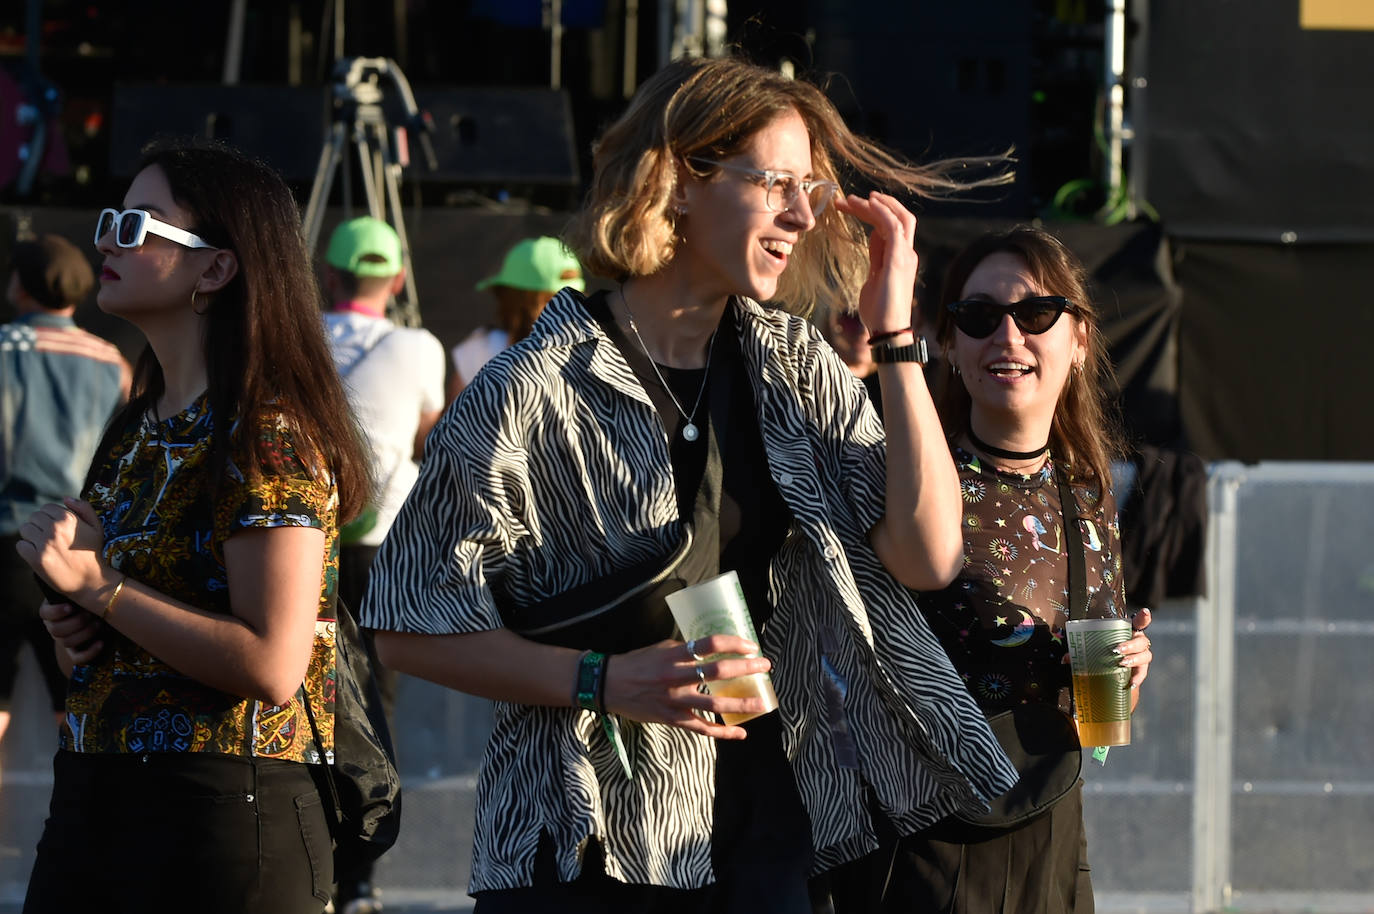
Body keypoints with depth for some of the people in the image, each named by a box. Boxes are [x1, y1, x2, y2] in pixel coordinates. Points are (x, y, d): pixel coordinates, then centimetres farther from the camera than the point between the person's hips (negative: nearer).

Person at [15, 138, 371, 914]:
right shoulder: (139, 428, 15)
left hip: (218, 816, -8)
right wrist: (74, 625, 6)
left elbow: (269, 666, -20)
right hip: (90, 801, 8)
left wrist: (98, 586, -16)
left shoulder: (268, 439, -12)